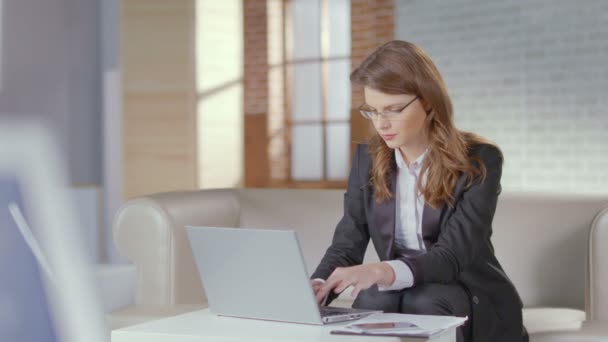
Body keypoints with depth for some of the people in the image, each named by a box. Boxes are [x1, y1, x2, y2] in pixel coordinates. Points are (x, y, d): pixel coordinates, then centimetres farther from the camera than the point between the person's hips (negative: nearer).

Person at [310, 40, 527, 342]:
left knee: (423, 301, -34)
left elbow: (452, 255, -24)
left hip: (473, 303, -2)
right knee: (372, 299, -31)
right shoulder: (368, 159, 1)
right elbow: (347, 243, -3)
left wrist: (382, 271, -44)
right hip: (402, 293, 3)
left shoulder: (479, 161, -13)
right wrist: (316, 288, -27)